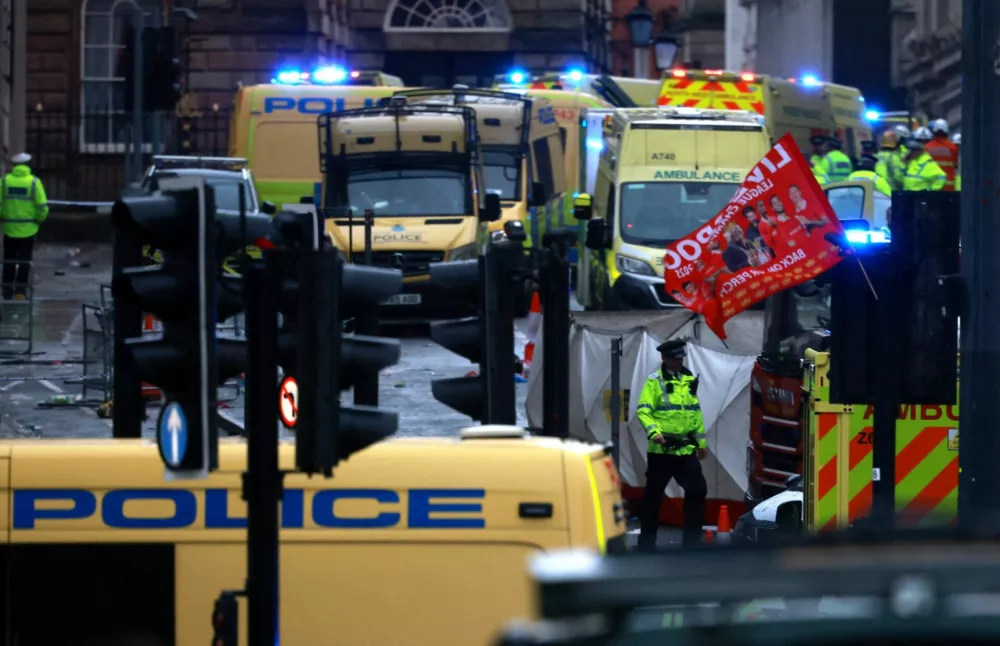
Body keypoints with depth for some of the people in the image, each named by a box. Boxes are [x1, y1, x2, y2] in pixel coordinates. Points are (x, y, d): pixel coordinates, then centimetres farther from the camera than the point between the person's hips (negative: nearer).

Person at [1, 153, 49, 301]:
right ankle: (20, 292, 3)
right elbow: (42, 207, -11)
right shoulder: (34, 182, -8)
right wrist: (39, 219, 6)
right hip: (28, 228, -1)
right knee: (24, 262, 8)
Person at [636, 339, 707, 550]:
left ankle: (692, 538, 9)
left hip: (686, 449, 5)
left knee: (697, 489, -1)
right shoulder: (654, 381, -5)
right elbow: (643, 411, -14)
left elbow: (695, 412, 20)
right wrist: (653, 431, -30)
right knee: (653, 495, 2)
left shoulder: (689, 380, 14)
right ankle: (647, 541, 12)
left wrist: (701, 441, 20)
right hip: (661, 449, -5)